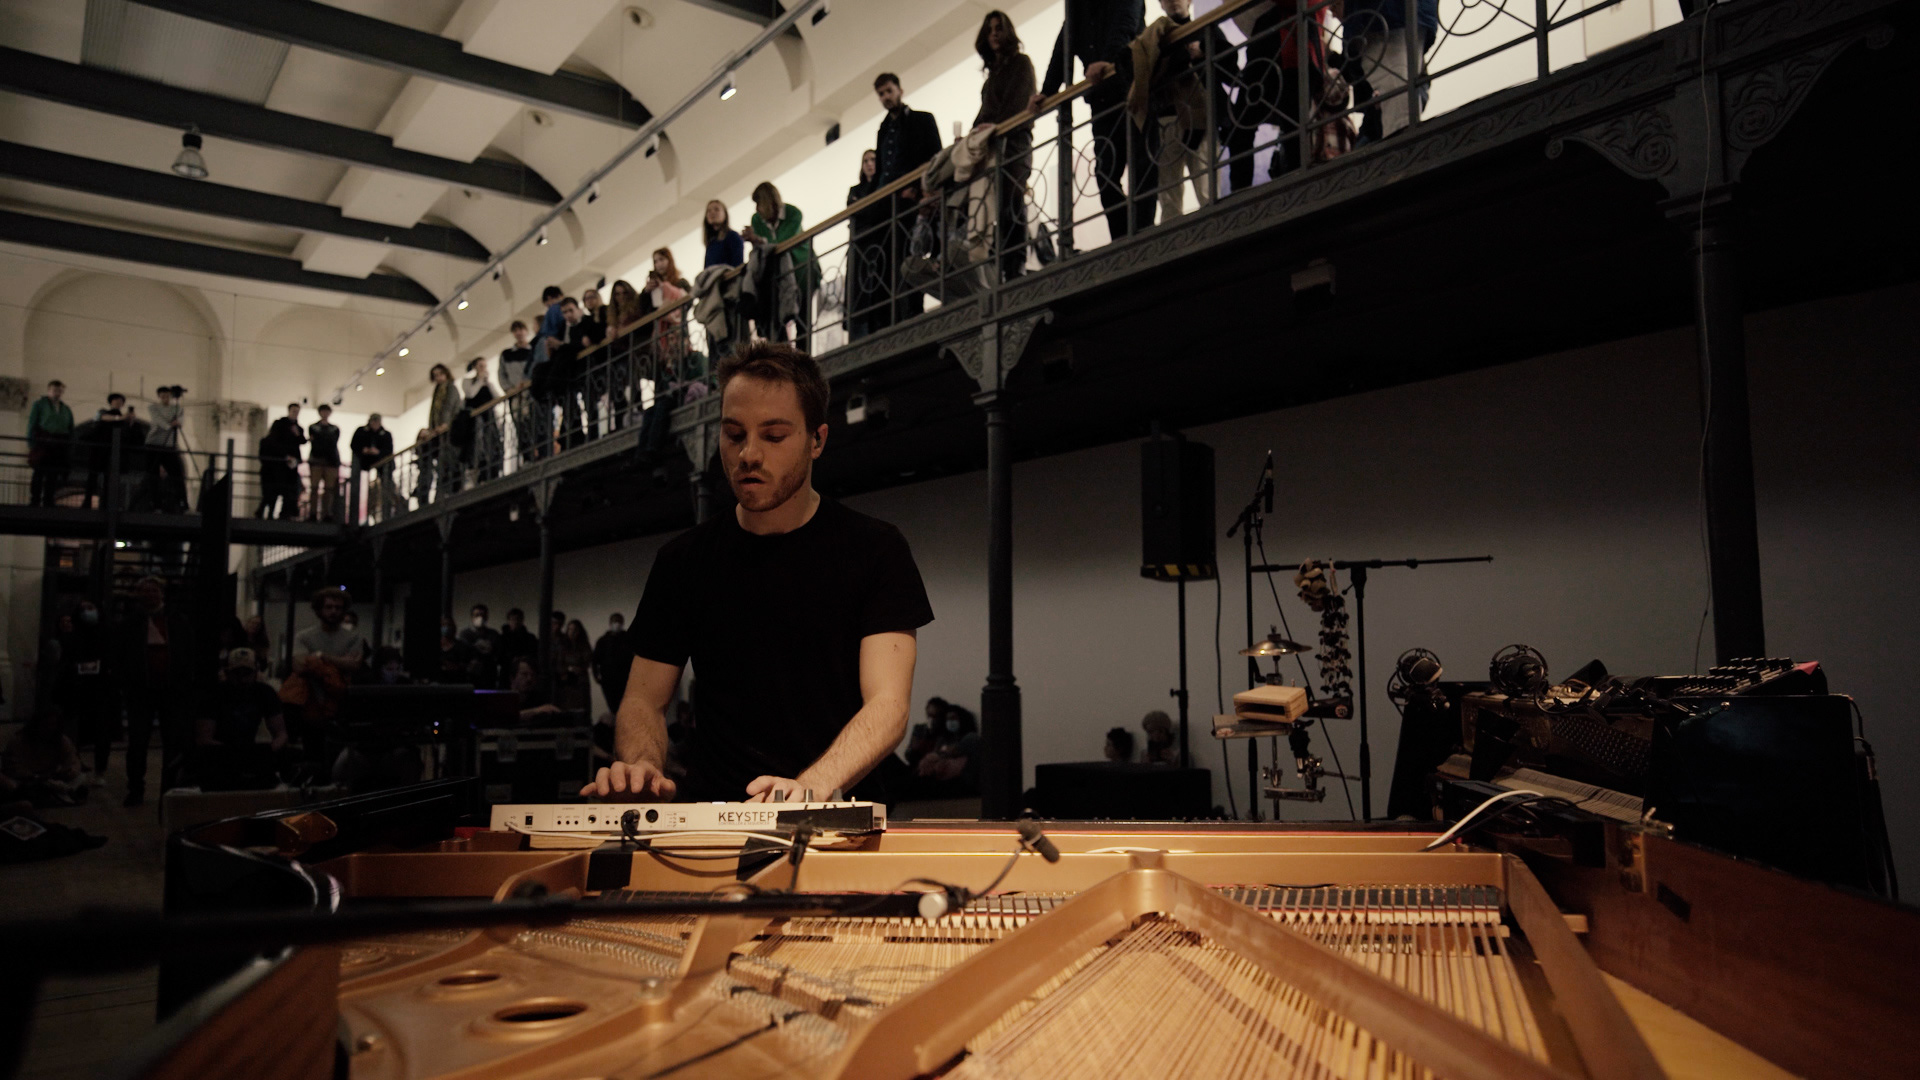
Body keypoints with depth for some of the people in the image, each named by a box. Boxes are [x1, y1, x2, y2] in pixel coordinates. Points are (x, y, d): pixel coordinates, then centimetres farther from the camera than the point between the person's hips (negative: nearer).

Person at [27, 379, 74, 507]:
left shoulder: (66, 409, 20)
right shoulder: (39, 404, 9)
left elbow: (71, 430, 18)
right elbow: (31, 425, 2)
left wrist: (71, 449, 7)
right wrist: (31, 444, -8)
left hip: (60, 446, 3)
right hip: (42, 443, -3)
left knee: (53, 476, 1)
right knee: (39, 474, -6)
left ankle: (48, 503, 3)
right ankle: (35, 502, -6)